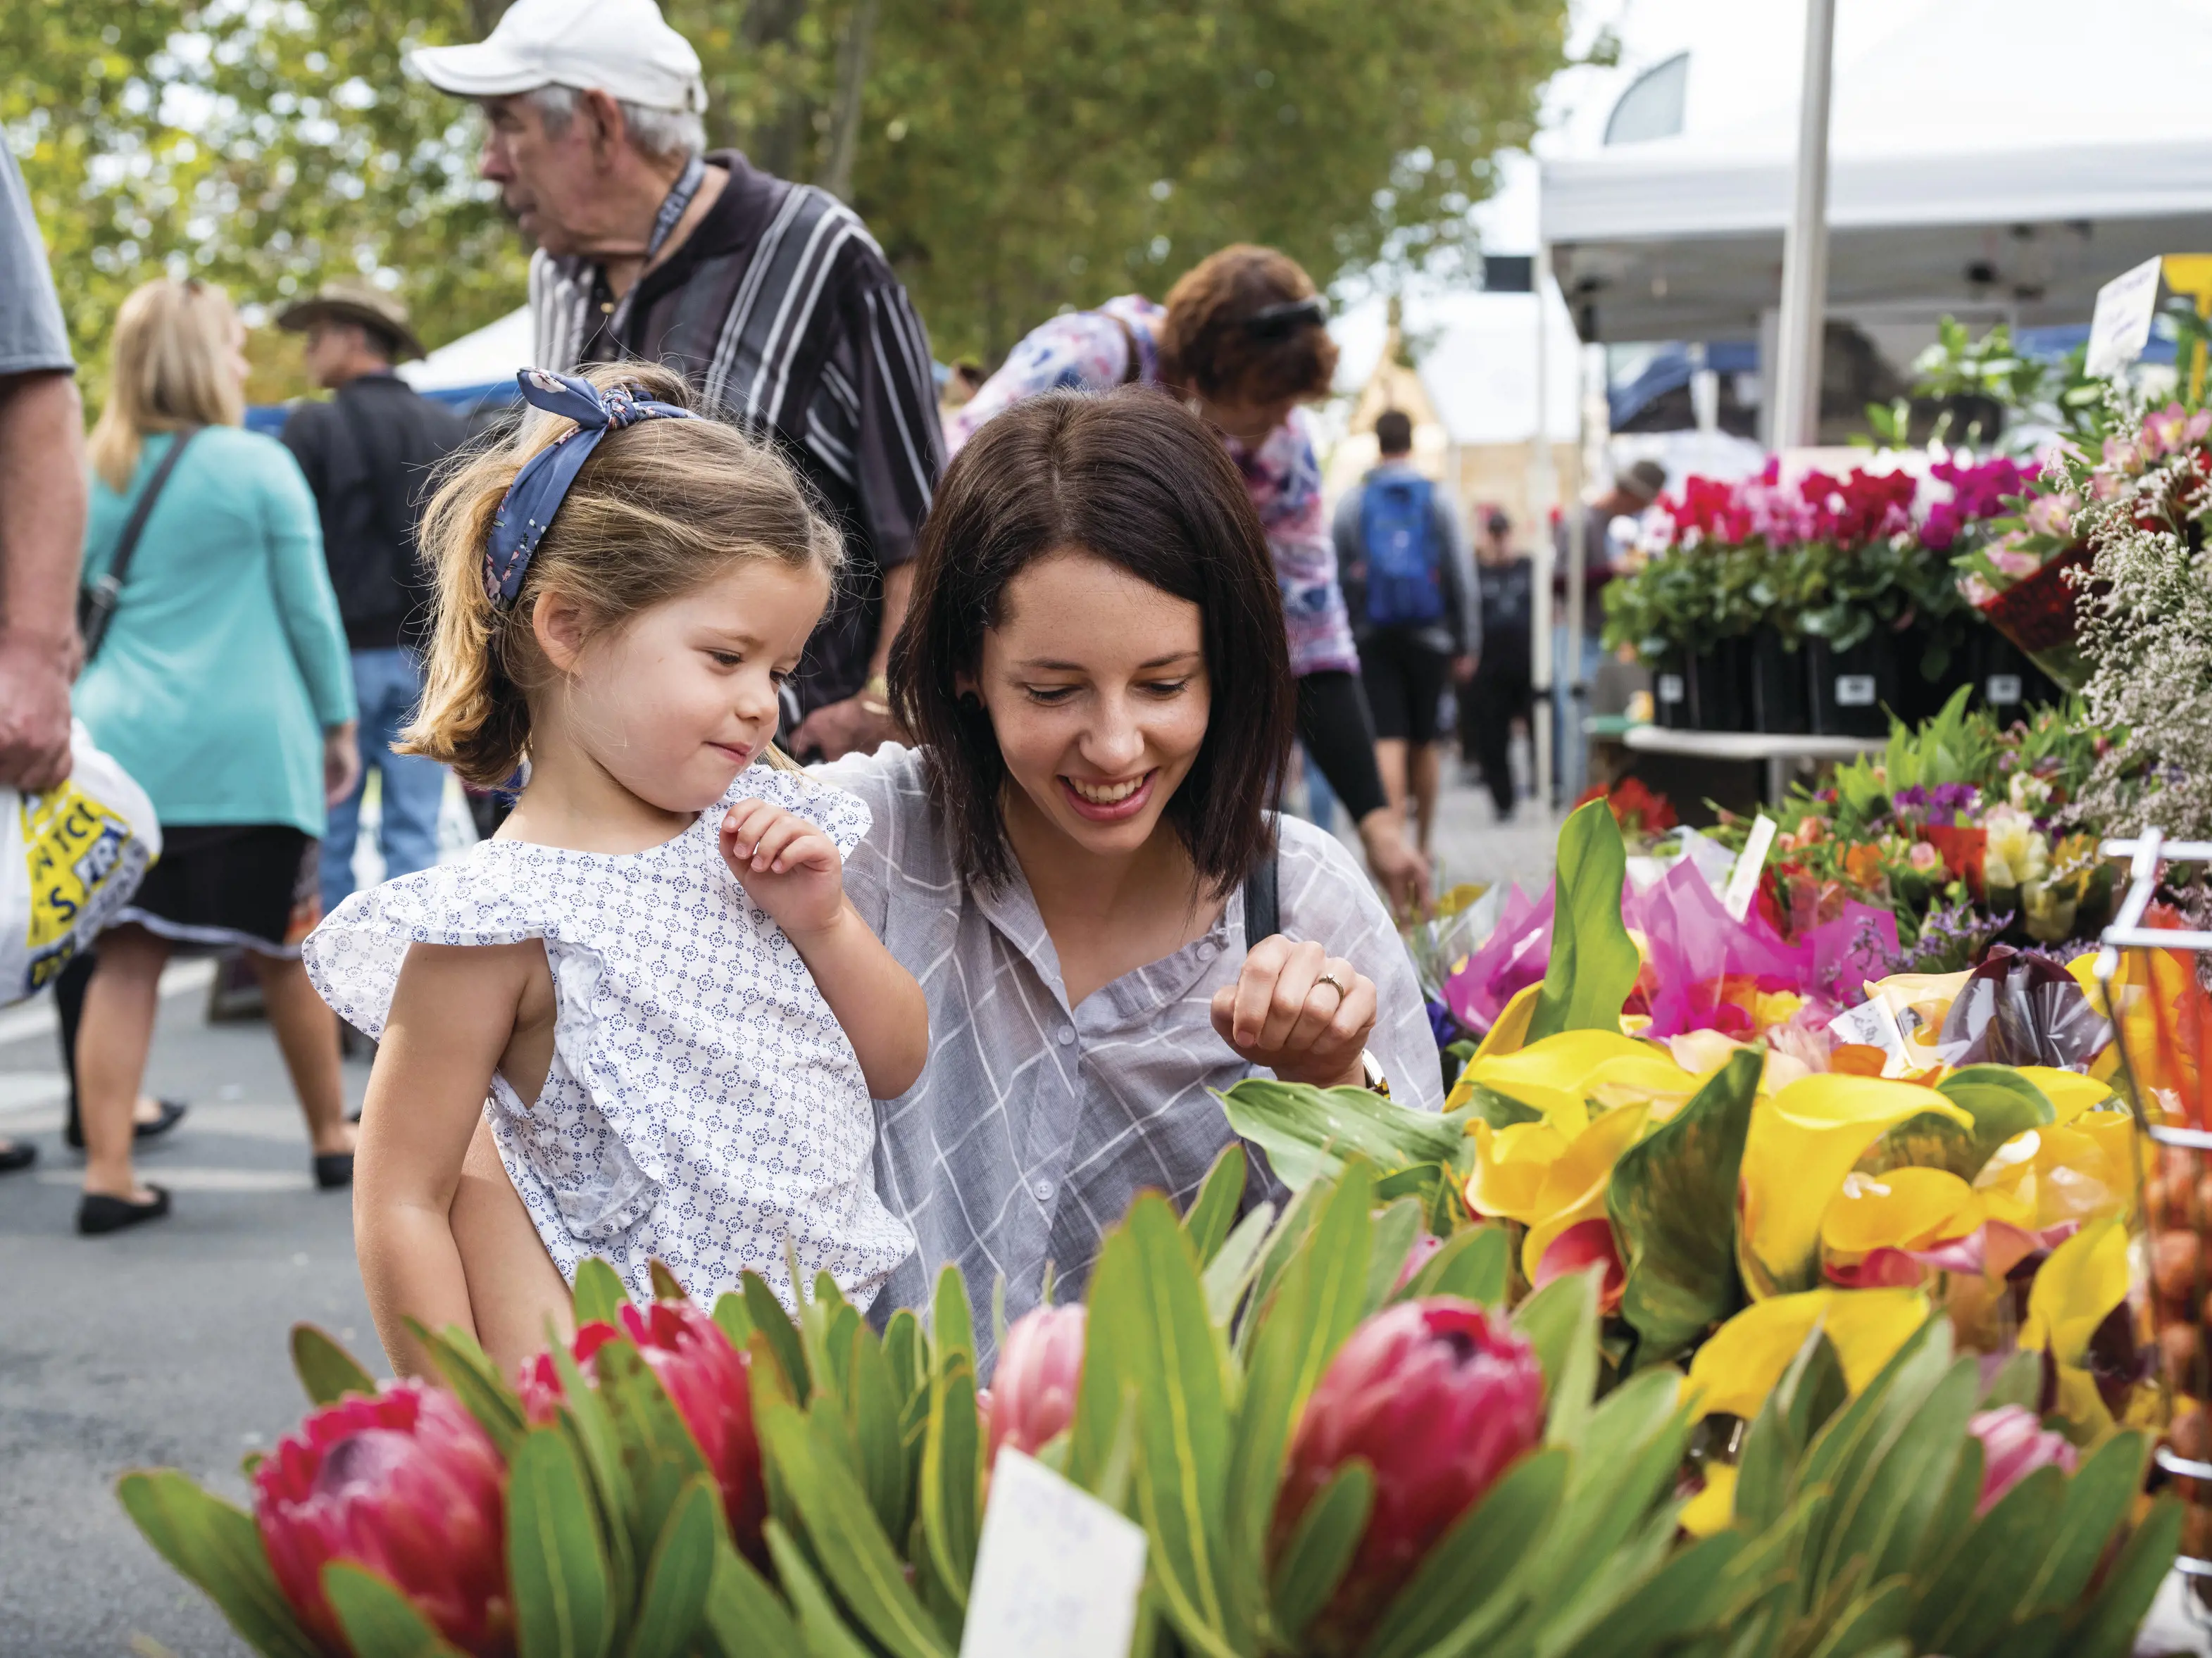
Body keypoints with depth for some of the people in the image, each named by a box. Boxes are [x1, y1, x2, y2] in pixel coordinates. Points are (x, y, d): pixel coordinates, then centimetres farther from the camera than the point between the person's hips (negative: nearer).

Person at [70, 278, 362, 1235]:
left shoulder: (91, 477, 7)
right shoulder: (259, 467, -4)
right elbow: (309, 608, -1)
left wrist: (75, 721, 24)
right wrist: (339, 723, 9)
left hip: (123, 748, 3)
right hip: (248, 745, -3)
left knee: (125, 959, 2)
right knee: (284, 951, 9)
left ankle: (107, 1175, -2)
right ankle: (335, 1140, 24)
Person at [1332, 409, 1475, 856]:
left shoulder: (1351, 502, 3)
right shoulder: (1437, 500, 3)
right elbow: (1461, 578, 2)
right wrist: (1467, 644, 6)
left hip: (1372, 635, -1)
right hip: (1428, 635, 1)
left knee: (1388, 738, -6)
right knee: (1425, 741, 10)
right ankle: (1423, 845, 17)